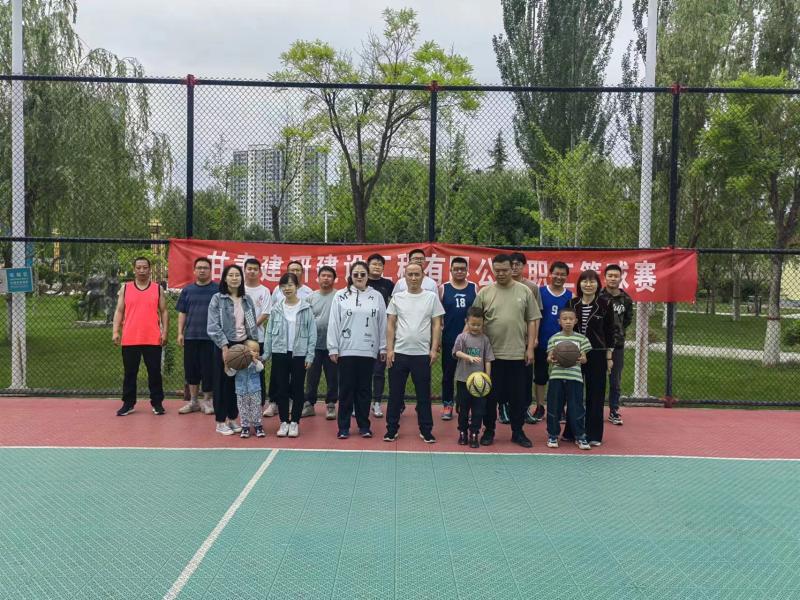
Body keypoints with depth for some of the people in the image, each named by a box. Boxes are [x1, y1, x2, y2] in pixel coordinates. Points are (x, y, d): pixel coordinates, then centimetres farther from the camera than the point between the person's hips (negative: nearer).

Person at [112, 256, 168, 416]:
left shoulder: (158, 289, 5)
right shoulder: (125, 288, 7)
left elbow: (164, 312, 5)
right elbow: (119, 311, 5)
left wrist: (165, 332, -4)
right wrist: (115, 331, -6)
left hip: (153, 339, -1)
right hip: (130, 340, 1)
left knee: (154, 372, 5)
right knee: (129, 373, 8)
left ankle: (157, 403, 15)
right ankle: (128, 404, 18)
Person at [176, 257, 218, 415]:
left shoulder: (218, 289, 1)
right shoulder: (187, 290, 10)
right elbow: (182, 313, 12)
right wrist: (180, 333, 5)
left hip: (211, 336, -3)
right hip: (190, 336, 3)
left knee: (208, 369, 0)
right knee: (191, 368, 7)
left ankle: (207, 400, 14)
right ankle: (193, 401, 18)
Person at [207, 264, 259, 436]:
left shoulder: (247, 300, 9)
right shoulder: (217, 299, -5)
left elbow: (252, 324, 12)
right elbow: (213, 326, -10)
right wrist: (224, 346, -17)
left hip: (243, 345, 4)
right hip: (225, 346, -4)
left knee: (239, 383, 8)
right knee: (223, 383, 2)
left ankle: (232, 419, 19)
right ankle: (220, 422, 10)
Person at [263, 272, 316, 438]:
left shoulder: (306, 308, -3)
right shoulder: (276, 308, 3)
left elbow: (312, 333, -3)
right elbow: (269, 332, 5)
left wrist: (310, 355, -7)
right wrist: (266, 354, 2)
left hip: (299, 354, -2)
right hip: (279, 354, 2)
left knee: (297, 389, 5)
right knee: (281, 389, 6)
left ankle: (294, 422, 16)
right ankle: (284, 422, 16)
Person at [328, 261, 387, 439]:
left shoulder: (376, 296, 5)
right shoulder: (341, 296, 2)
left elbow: (382, 324, 6)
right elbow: (334, 323, 1)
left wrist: (383, 347, 4)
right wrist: (333, 348, -2)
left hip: (368, 351, 1)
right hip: (346, 350, -1)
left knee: (364, 389, 8)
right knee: (346, 389, 4)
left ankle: (364, 425, 18)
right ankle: (343, 427, 11)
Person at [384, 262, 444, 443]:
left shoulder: (431, 297, 2)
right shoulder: (397, 298, 4)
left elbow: (436, 324, 2)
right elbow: (390, 324, 5)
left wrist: (434, 349, -4)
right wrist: (389, 349, -2)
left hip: (422, 354, -1)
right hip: (399, 353, 1)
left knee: (423, 395, 7)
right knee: (395, 394, 7)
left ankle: (426, 431, 17)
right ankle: (391, 430, 17)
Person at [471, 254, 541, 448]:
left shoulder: (524, 291, 3)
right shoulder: (484, 293, 1)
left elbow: (532, 321, 4)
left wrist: (530, 348, -2)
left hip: (517, 353, 1)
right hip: (491, 353, 0)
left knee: (517, 396, 9)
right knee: (490, 395, 7)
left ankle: (518, 432, 21)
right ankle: (489, 430, 21)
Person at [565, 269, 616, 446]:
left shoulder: (604, 305, -2)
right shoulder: (571, 304, 3)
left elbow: (609, 333, 1)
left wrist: (609, 357, -1)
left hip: (596, 355, -2)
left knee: (595, 395, 4)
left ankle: (593, 434, 13)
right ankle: (571, 432, 19)